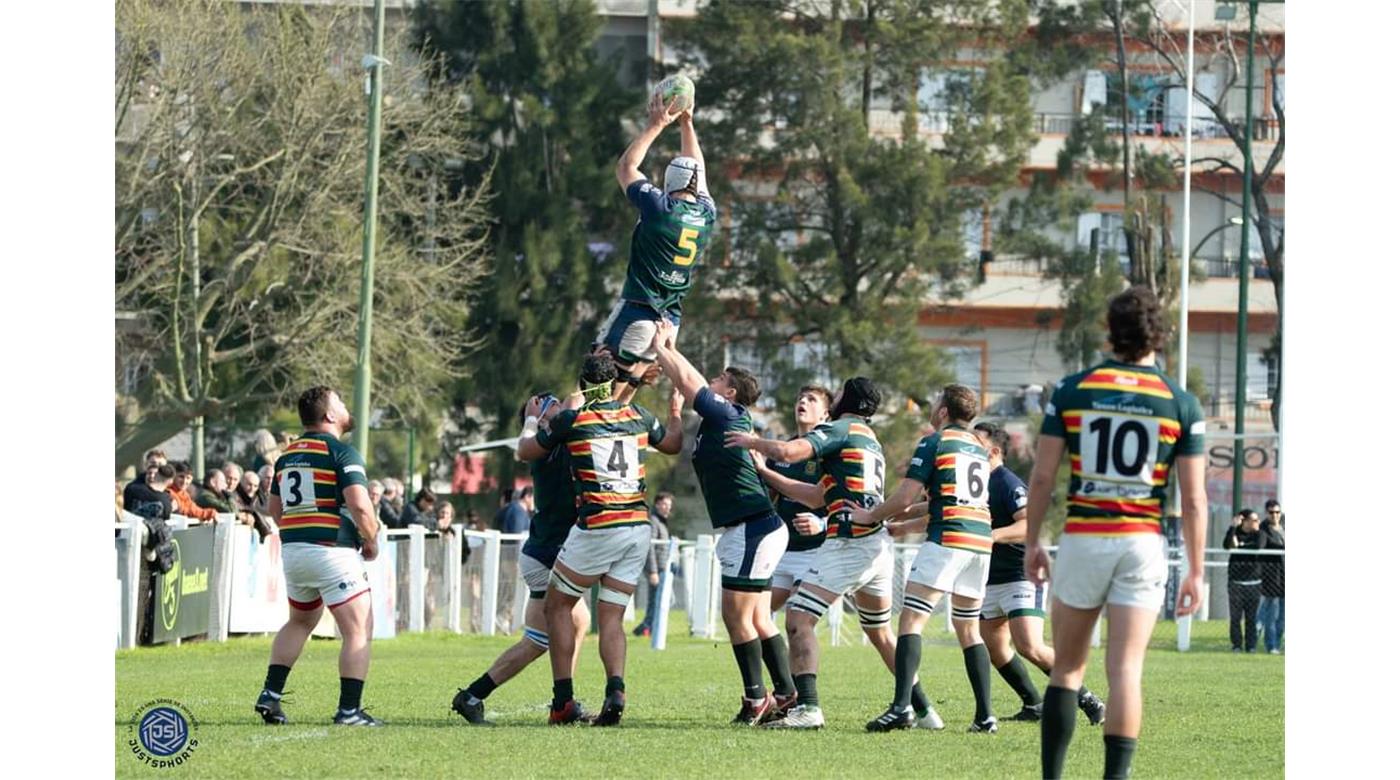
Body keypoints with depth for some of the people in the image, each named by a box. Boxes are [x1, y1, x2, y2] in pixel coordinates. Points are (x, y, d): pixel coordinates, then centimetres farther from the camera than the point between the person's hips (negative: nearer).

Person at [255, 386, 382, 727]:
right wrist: (371, 541, -4)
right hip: (333, 551, -8)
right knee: (358, 629, -2)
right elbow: (360, 506, -20)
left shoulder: (288, 454, 13)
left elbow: (275, 509, 20)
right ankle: (349, 710, -8)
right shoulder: (342, 452, -11)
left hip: (292, 550, 8)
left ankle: (270, 695, 17)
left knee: (300, 622, 25)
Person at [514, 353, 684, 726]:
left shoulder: (570, 420, -4)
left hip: (597, 526, -4)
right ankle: (615, 690, -18)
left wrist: (531, 420, 33)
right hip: (639, 527, 4)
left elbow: (525, 452, 14)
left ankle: (563, 701, 3)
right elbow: (672, 444, 28)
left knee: (557, 605, 12)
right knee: (611, 617, 7)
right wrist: (676, 412, 47)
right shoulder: (637, 416, 8)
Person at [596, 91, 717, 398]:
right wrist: (687, 122, 29)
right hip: (671, 317, 6)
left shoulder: (659, 207, -11)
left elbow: (626, 166, 3)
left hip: (637, 311, -6)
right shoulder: (707, 214, 6)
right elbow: (697, 168, 24)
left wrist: (656, 125, 9)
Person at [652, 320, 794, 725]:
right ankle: (786, 695, 10)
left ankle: (756, 698, -5)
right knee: (758, 619, 10)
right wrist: (668, 348, 26)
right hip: (754, 529, 10)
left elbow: (687, 380, -4)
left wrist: (661, 347, 9)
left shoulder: (728, 415, -9)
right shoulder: (718, 419, 15)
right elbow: (689, 381, 27)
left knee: (736, 615, -8)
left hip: (752, 529, -10)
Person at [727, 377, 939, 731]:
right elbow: (818, 496, 28)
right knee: (880, 632, 20)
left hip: (850, 541, -9)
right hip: (880, 543, 9)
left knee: (799, 615, -9)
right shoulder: (872, 442, 26)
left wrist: (752, 442, 3)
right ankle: (924, 711, 20)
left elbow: (788, 451, -18)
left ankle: (807, 707, -21)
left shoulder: (840, 429, -1)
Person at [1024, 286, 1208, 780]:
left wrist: (1032, 542, 12)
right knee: (1126, 671, -3)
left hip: (1082, 540, 1)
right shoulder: (1181, 404, -1)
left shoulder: (1071, 391, 0)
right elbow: (1193, 499, -2)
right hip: (1143, 544, -1)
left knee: (1067, 669, 11)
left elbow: (1042, 477, 1)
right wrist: (1195, 572, 3)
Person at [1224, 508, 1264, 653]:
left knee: (1252, 617, -1)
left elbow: (1258, 547, -15)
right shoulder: (1235, 533, 6)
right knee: (1235, 616, -2)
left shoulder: (1258, 535, 7)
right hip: (1236, 581, 0)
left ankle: (1251, 645, 5)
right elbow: (1226, 545, -14)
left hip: (1253, 581, 0)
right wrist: (1233, 526, -17)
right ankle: (1236, 645, 5)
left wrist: (1239, 546, -9)